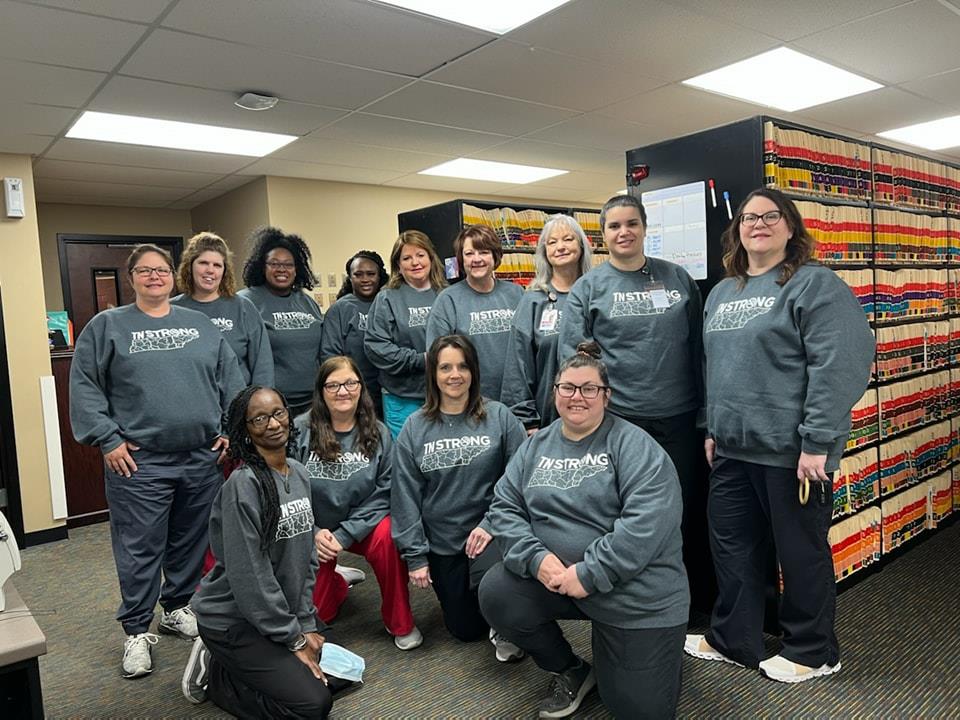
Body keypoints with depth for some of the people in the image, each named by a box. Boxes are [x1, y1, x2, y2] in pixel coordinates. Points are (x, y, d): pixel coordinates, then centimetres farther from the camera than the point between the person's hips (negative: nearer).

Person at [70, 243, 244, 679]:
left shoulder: (201, 325, 11)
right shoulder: (107, 325, 3)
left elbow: (231, 379, 11)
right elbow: (84, 387, -2)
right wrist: (108, 439, -9)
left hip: (202, 458, 3)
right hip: (138, 462, -3)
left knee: (192, 542, 13)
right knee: (140, 549, 3)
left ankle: (177, 609, 33)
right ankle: (137, 631, 19)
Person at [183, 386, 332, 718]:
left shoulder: (299, 473, 1)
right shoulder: (243, 486, -24)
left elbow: (306, 556, 6)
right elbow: (251, 577, -23)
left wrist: (306, 623, 1)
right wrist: (293, 639, -14)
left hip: (281, 614, 8)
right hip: (232, 618, -8)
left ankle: (236, 663, 21)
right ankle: (211, 673, 7)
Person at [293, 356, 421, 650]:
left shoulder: (378, 433, -8)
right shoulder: (300, 430, -15)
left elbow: (383, 492, -11)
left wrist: (345, 534, -18)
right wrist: (313, 533, -19)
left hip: (362, 525, 0)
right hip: (313, 531, 0)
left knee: (387, 537, -32)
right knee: (315, 613, -3)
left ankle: (400, 622, -8)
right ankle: (335, 583, 36)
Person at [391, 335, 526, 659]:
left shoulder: (499, 417, -8)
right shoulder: (414, 428, -3)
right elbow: (405, 495, -2)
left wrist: (492, 524, -18)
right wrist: (415, 555, -4)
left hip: (489, 534, -2)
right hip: (441, 543, 3)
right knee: (465, 629, 12)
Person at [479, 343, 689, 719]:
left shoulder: (634, 445, -13)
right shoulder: (536, 445, 4)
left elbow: (649, 520, -24)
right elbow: (504, 507, 0)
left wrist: (589, 573, -25)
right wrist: (536, 557, -18)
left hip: (636, 594, -4)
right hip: (553, 576, 4)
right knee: (496, 594, -17)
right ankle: (571, 671, 9)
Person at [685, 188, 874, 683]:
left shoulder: (815, 285, -9)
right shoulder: (721, 293, 14)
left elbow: (838, 367, -18)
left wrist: (816, 443, -22)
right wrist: (713, 428, 17)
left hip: (790, 450, -7)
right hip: (732, 448, 7)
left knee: (801, 550, 9)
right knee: (732, 546, 15)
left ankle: (812, 652, 29)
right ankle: (733, 639, 32)